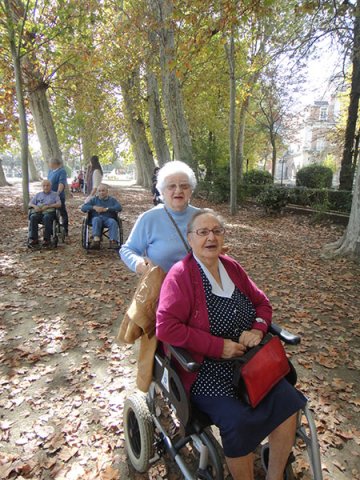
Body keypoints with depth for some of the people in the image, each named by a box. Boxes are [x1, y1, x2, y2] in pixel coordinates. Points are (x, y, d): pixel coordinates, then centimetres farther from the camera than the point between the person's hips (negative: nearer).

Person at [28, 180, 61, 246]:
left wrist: (48, 206, -12)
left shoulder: (54, 194, 18)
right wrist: (35, 206, -4)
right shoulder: (38, 194, 27)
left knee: (47, 218, -38)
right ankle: (34, 238, -31)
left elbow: (59, 204, 2)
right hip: (38, 212, 3)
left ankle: (47, 239, -36)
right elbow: (30, 204, 20)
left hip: (49, 212, -3)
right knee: (33, 217, -32)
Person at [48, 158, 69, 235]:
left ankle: (65, 230, 8)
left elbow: (61, 183, -24)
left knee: (63, 213, 1)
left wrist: (58, 192, -36)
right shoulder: (50, 171, 12)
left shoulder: (62, 171, -12)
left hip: (59, 196, -8)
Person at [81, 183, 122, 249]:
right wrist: (94, 207, -6)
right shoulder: (94, 199, 22)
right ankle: (96, 240, -50)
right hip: (97, 217, 1)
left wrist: (106, 209, -10)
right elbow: (83, 208, 11)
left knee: (113, 222, -35)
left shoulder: (112, 199, 19)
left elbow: (119, 208, 0)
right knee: (96, 220, -36)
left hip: (108, 218, 0)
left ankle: (113, 241, -47)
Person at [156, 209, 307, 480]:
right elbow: (166, 327, -21)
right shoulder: (180, 275, -13)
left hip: (249, 359, 6)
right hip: (205, 370, -6)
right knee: (239, 422, -25)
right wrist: (219, 346, -20)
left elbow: (262, 303, 15)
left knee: (288, 401, -9)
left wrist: (258, 329, -7)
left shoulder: (232, 268, 7)